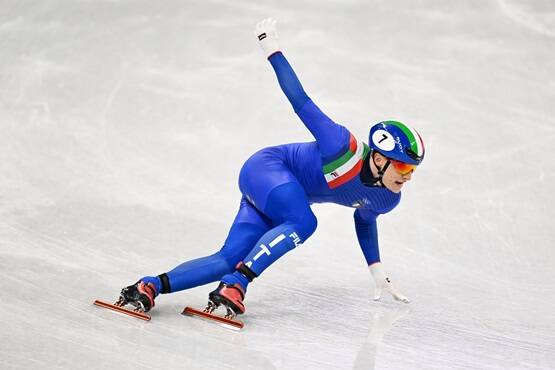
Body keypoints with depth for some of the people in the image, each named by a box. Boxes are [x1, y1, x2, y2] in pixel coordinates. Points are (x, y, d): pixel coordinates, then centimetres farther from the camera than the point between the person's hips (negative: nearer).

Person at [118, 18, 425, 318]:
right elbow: (300, 100, -22)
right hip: (268, 167, -7)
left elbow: (364, 220, 17)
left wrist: (377, 272, 23)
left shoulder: (387, 199, -7)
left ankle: (152, 285, -11)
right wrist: (272, 50, -20)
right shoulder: (343, 146, -30)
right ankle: (234, 284, -36)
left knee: (229, 259, -9)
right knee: (302, 223, -36)